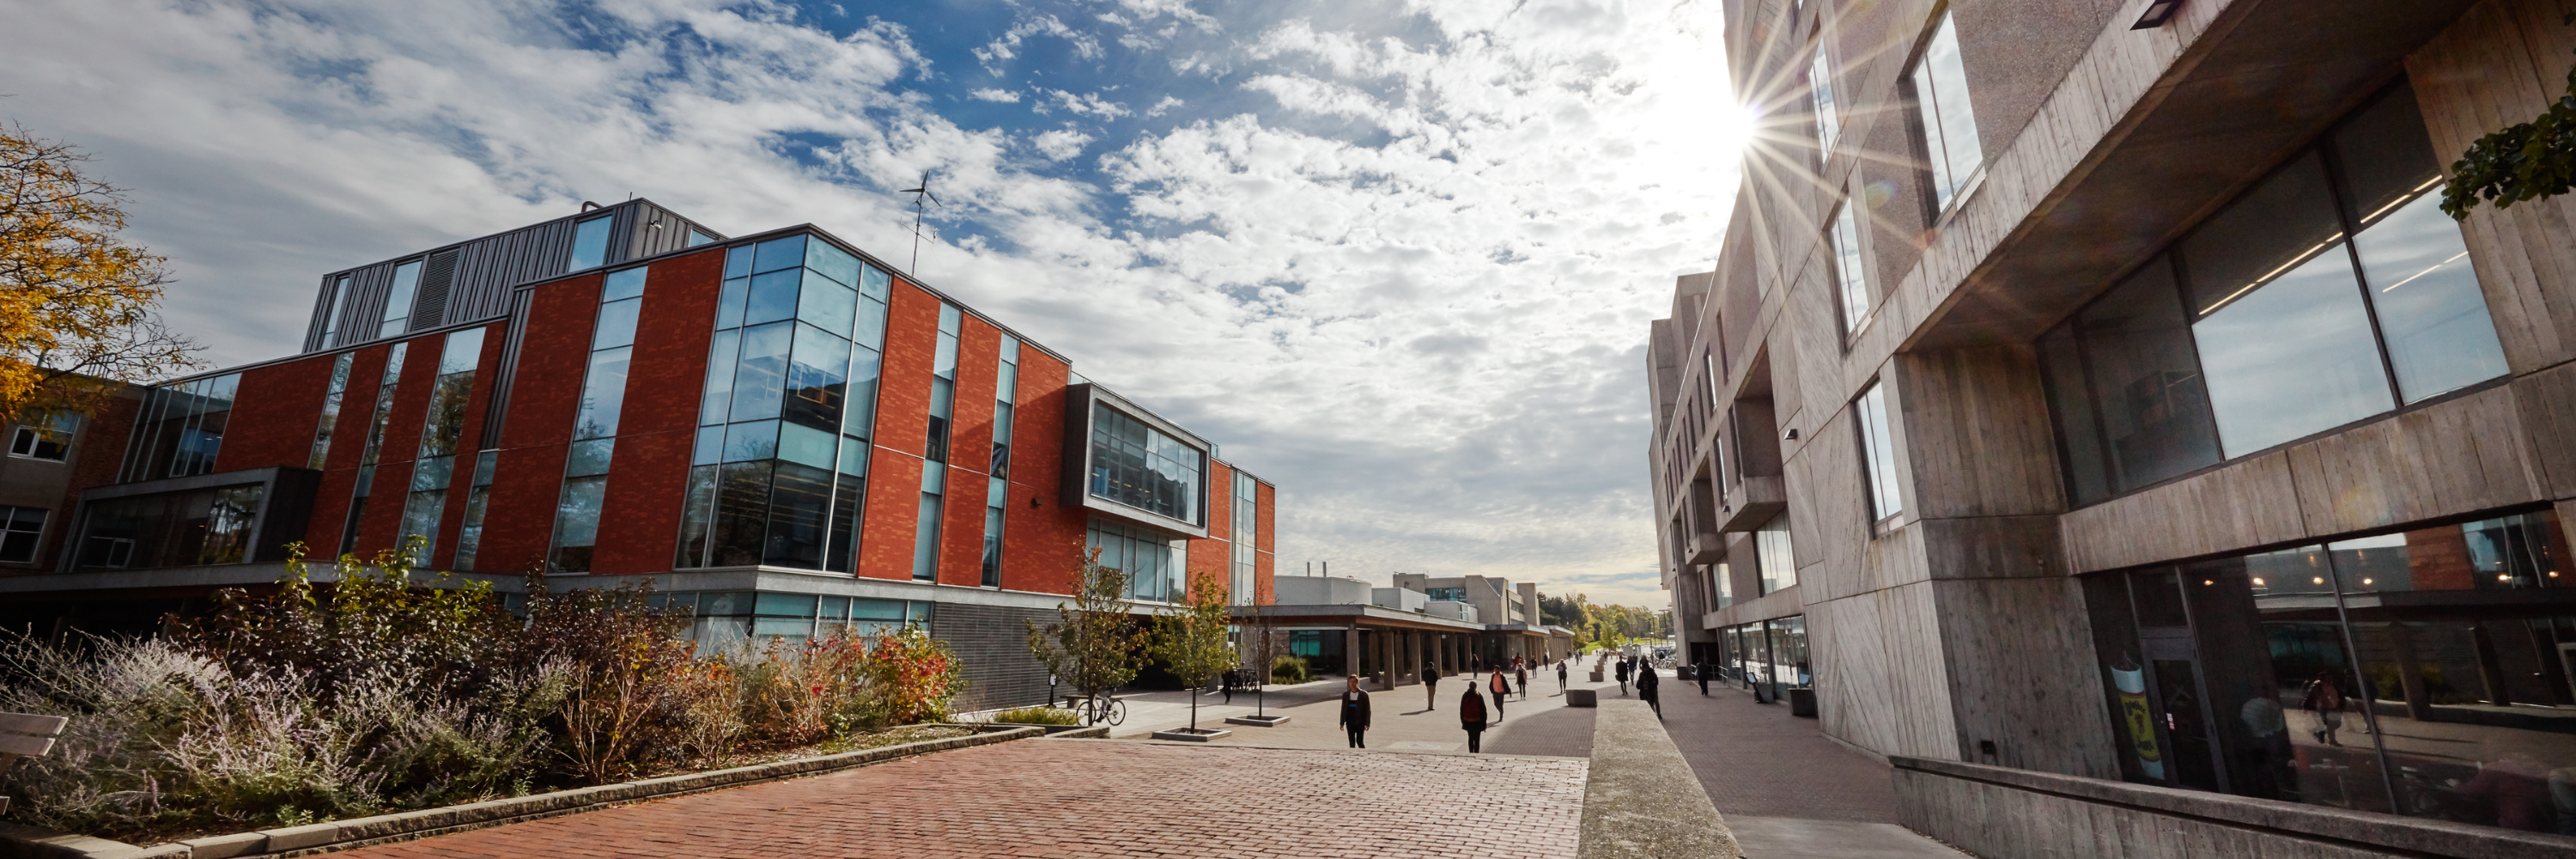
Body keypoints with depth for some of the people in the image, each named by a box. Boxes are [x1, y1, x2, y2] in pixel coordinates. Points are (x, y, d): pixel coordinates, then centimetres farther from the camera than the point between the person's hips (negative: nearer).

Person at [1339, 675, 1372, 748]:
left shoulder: (1364, 695, -3)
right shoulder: (1345, 694, 7)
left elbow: (1367, 710, -3)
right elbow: (1343, 709, 11)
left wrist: (1367, 723, -10)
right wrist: (1342, 723, 6)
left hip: (1360, 722, -3)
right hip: (1350, 722, 3)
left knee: (1359, 741, -8)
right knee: (1352, 742, 5)